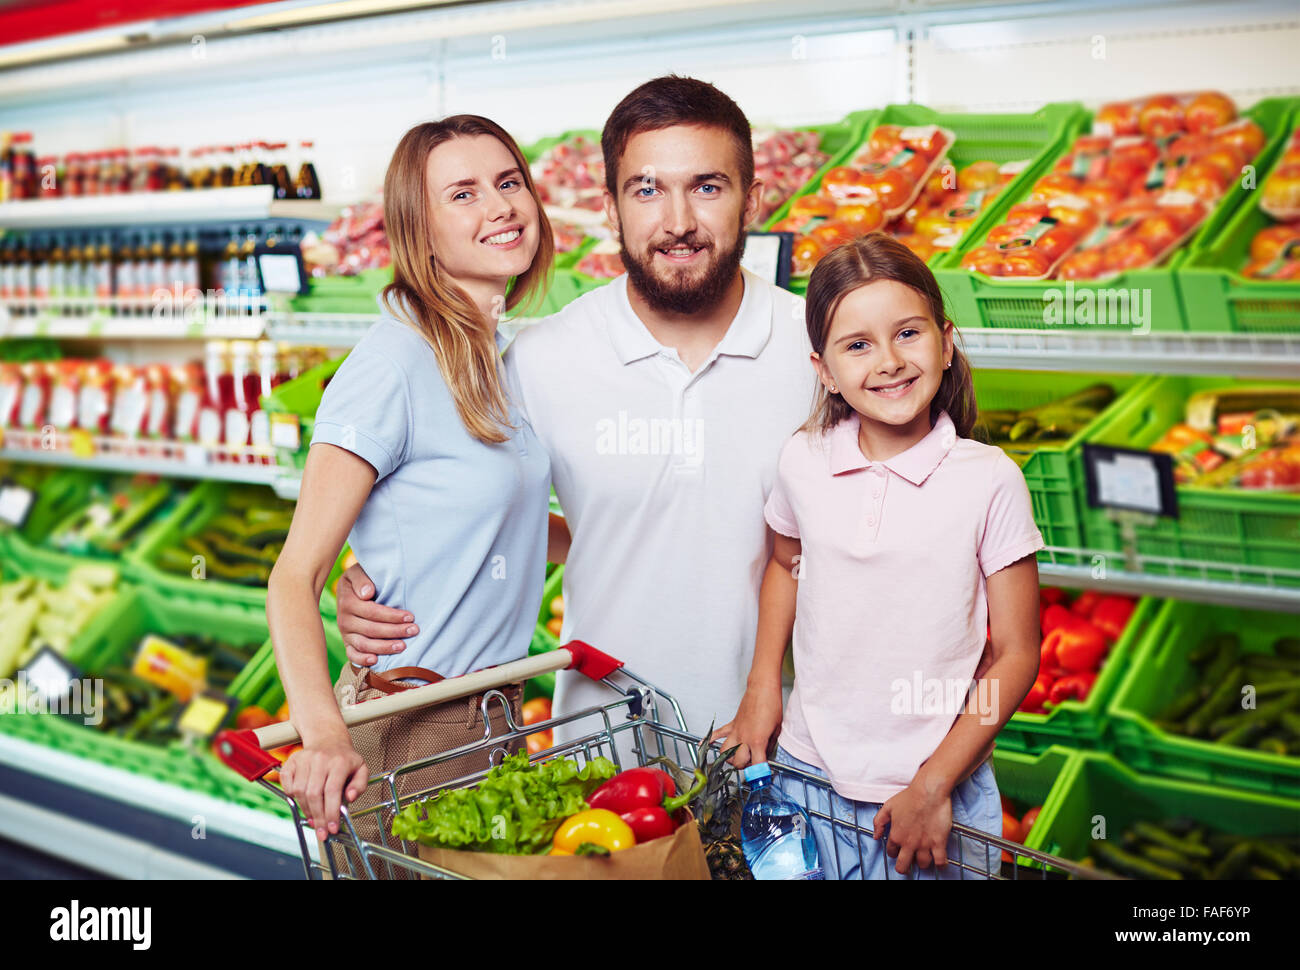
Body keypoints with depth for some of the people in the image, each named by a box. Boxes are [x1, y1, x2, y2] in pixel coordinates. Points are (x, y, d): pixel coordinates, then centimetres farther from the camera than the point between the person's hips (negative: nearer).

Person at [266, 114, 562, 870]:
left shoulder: (509, 353, 5)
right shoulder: (395, 363, -18)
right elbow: (296, 576, -20)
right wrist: (324, 736, -34)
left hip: (496, 711, 8)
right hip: (408, 727, -7)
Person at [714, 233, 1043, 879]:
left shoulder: (989, 479, -12)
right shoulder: (803, 462, -5)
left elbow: (1016, 654, -7)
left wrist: (935, 784, -11)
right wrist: (762, 689, 9)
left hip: (940, 790, -2)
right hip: (808, 775, 3)